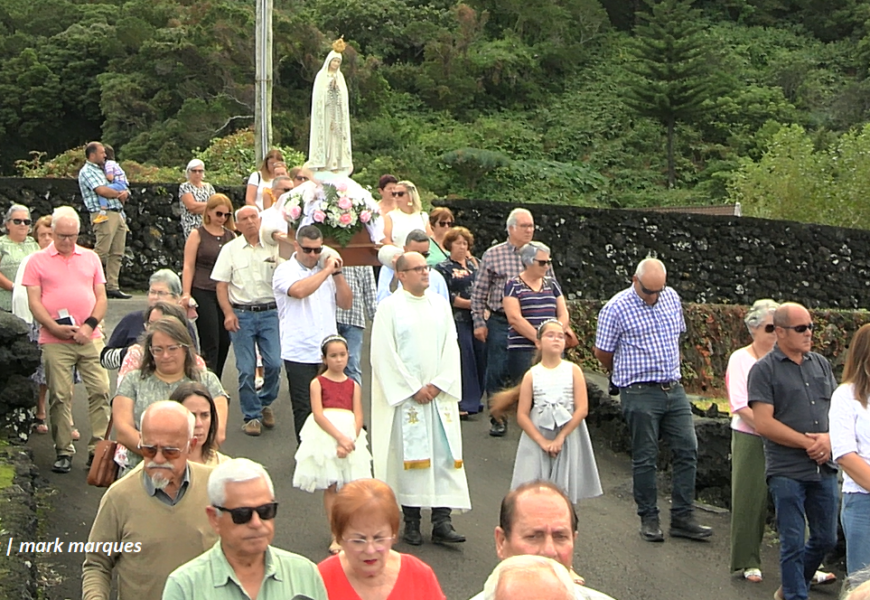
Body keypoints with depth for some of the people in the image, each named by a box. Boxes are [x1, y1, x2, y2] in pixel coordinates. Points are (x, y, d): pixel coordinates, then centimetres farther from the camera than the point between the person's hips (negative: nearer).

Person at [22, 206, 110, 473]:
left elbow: (101, 297, 11)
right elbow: (34, 301, 0)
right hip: (55, 341, -2)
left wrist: (90, 325, -6)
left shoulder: (90, 258, 13)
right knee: (60, 396, 0)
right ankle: (64, 451, 9)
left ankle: (98, 447, 3)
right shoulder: (37, 261, 6)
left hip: (90, 338, 2)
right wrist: (55, 328, -12)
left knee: (100, 391, -5)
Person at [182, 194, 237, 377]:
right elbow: (188, 266, -4)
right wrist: (186, 294, -13)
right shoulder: (197, 235, 0)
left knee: (224, 341, 7)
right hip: (203, 293, -5)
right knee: (210, 343, -7)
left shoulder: (231, 236, 11)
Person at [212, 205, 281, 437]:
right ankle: (252, 416, 11)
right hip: (241, 313, 0)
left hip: (269, 312, 1)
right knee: (246, 369, -1)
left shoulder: (273, 247, 6)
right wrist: (228, 313, -9)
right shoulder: (230, 249, 6)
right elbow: (221, 285, 3)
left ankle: (265, 402, 21)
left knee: (274, 363, -6)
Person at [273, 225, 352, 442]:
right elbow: (299, 290, -23)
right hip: (300, 353, -4)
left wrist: (336, 272, -2)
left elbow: (346, 303, 9)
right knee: (304, 409, 1)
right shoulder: (285, 271, -1)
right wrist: (327, 271, -12)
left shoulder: (326, 271, 14)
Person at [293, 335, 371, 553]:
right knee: (330, 487, 0)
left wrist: (348, 441, -15)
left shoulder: (353, 385, 10)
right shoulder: (318, 383, 2)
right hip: (325, 435, -2)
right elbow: (318, 414, -9)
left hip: (351, 436, 2)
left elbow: (358, 417, 2)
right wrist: (339, 437, -18)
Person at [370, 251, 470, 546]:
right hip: (404, 395, -4)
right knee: (409, 455, -1)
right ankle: (411, 521, 8)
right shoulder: (389, 307, -2)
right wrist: (413, 388, -10)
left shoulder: (440, 305, 11)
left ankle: (442, 521, -1)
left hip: (440, 395, 4)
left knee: (444, 455, -2)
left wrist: (438, 384, -5)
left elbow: (451, 347, 9)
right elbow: (385, 354, -7)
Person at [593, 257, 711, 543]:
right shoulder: (616, 308, -10)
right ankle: (649, 519, 14)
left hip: (674, 388, 5)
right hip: (640, 393, -5)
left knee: (687, 449, 2)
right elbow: (602, 352, -2)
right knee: (645, 457, 2)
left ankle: (682, 517, 10)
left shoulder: (672, 298, 7)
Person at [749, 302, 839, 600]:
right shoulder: (764, 369, -5)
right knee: (793, 543, 0)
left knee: (826, 539, 14)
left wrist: (829, 438, -7)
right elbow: (764, 423, -12)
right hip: (787, 471, -6)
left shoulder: (821, 363, 12)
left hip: (824, 468, 6)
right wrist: (807, 442, -13)